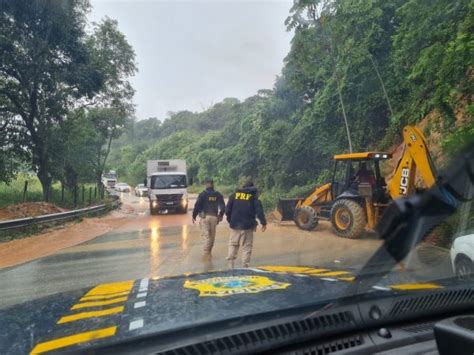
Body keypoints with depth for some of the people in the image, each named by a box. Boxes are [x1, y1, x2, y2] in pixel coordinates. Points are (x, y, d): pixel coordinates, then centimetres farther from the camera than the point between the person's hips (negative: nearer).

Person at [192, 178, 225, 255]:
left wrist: (194, 216, 2)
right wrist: (221, 215, 19)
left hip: (205, 217, -3)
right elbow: (222, 206, 5)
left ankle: (206, 254, -10)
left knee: (206, 235, -3)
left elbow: (197, 206, -7)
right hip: (214, 217, 3)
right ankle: (209, 252, 25)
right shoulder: (218, 195, 7)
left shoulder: (202, 194, -4)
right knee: (212, 236, 14)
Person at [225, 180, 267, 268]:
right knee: (246, 246, 4)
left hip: (235, 224, 2)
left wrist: (230, 220, 17)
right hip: (247, 225, -2)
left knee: (233, 244, 15)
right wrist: (263, 222, -8)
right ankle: (245, 265, 2)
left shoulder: (234, 194, 7)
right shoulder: (254, 196, 1)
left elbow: (228, 209, 5)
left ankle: (230, 263, 9)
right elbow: (259, 210, -8)